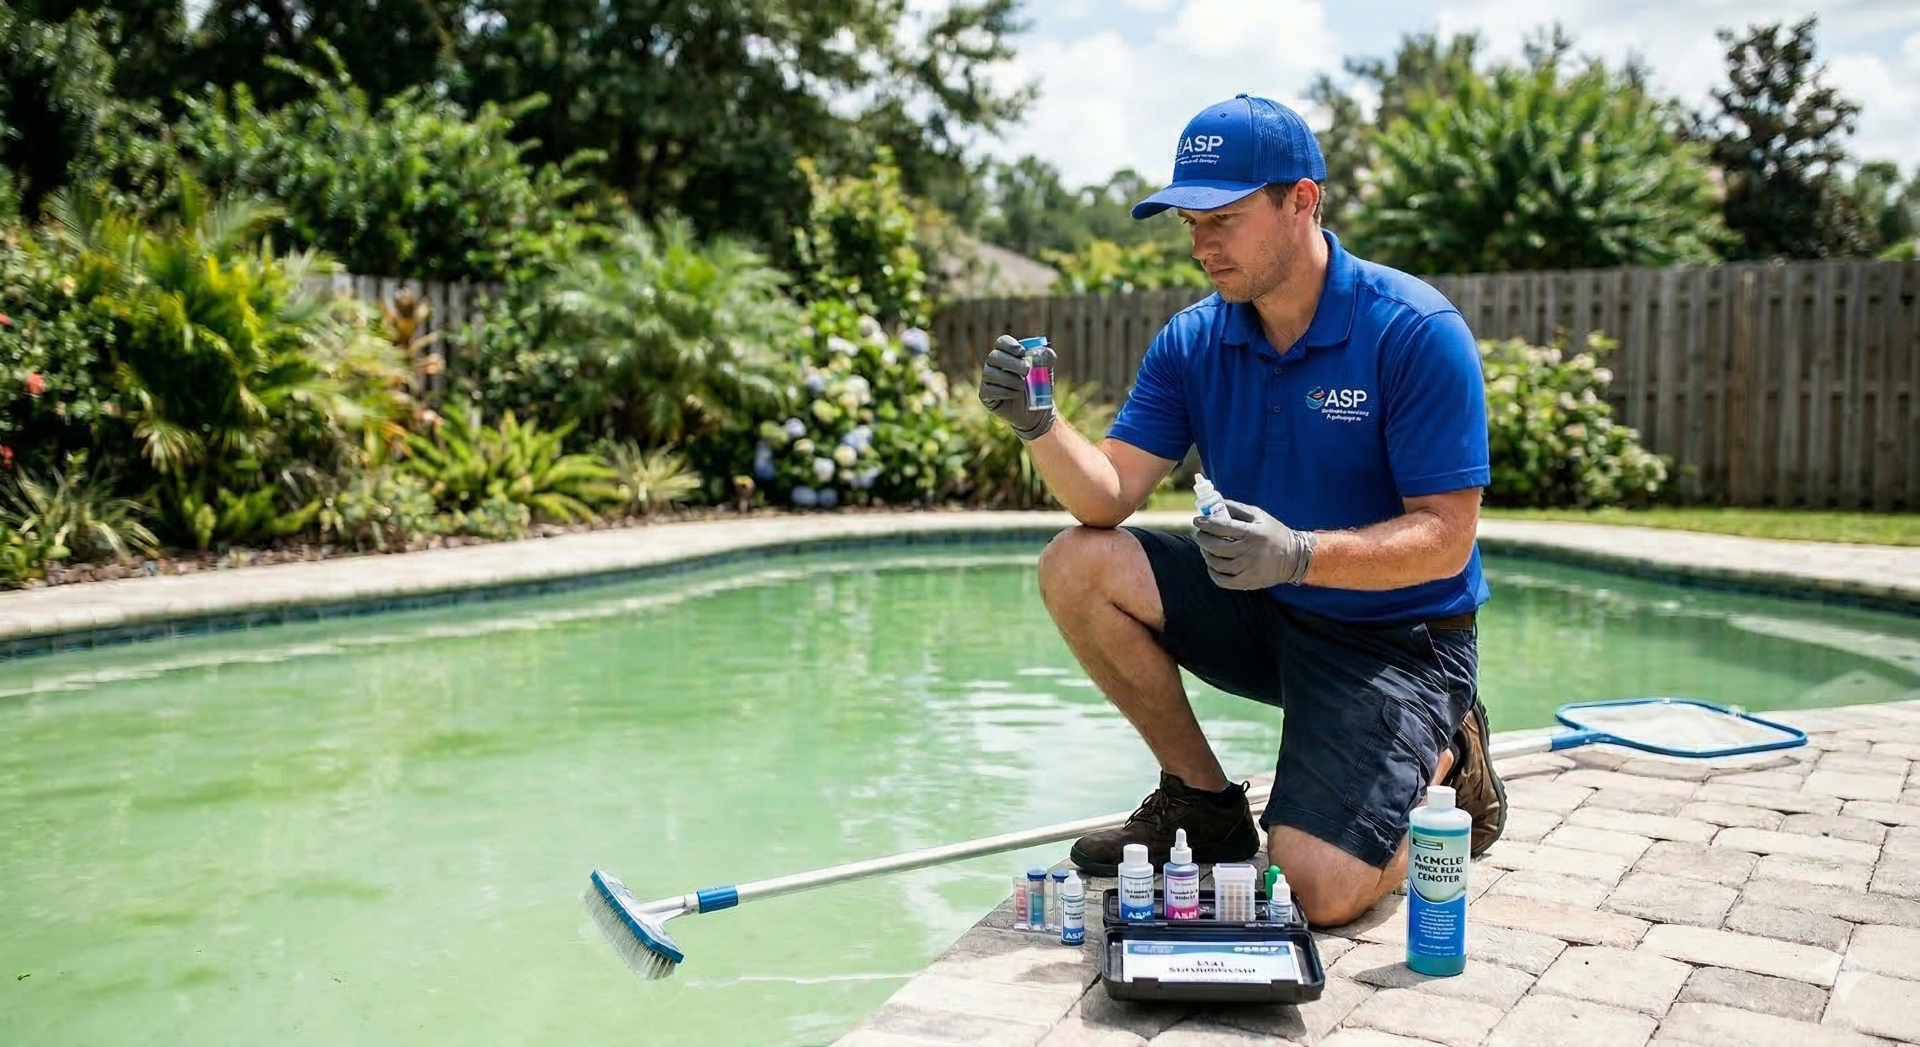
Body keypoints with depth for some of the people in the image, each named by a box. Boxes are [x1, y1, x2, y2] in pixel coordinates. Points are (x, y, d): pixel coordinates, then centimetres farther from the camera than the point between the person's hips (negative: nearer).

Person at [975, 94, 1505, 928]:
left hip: (1395, 636, -5)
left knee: (1316, 891, -21)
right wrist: (1041, 428, -29)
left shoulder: (1415, 331, -19)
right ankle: (1205, 802, 2)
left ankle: (1441, 764, 13)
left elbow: (1446, 538, -21)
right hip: (1265, 611, 6)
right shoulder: (1194, 341, -3)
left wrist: (1299, 553, -36)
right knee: (1078, 566, -15)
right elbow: (1111, 493, -9)